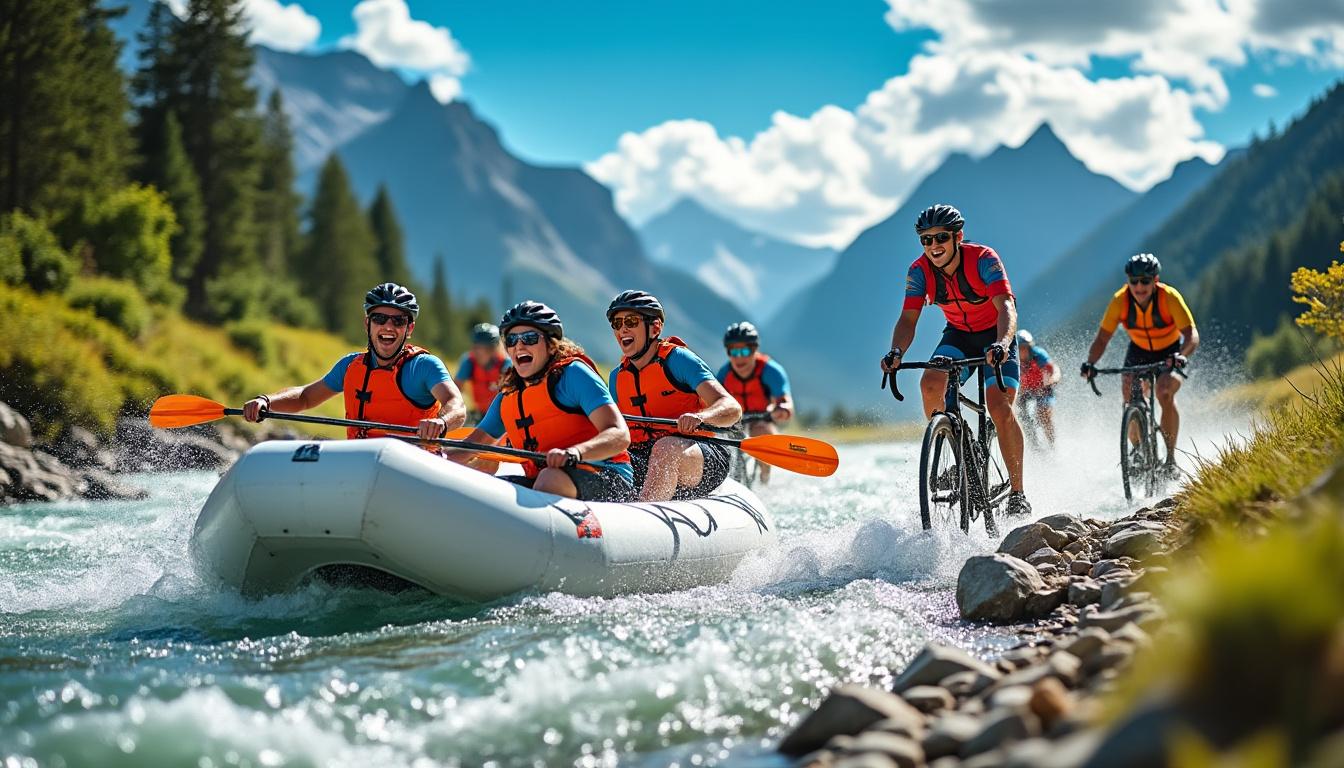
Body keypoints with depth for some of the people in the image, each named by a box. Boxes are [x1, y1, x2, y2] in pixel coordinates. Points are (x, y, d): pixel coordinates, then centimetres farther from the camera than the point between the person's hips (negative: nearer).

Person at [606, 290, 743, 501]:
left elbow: (732, 408, -16)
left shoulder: (677, 359, -5)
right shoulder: (618, 376, 14)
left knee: (666, 448, -37)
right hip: (642, 462, 5)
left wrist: (699, 417, -37)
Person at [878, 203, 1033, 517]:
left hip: (995, 337, -3)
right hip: (958, 335, 4)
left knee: (1000, 408, -23)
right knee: (930, 384, -27)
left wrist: (1003, 343, -56)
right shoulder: (920, 271, -15)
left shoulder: (983, 259, -26)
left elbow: (1006, 307, -37)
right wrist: (896, 352, -41)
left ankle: (1017, 494, -9)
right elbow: (908, 318, -20)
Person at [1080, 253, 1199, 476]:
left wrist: (1181, 356, -54)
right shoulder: (1120, 300, -24)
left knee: (1165, 394, -28)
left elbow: (1192, 335, -34)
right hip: (1139, 351, 3)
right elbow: (1102, 338, -21)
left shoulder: (1170, 297, -30)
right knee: (1130, 400, -16)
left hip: (1170, 353, -3)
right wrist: (1090, 363, -39)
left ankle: (1171, 457, -15)